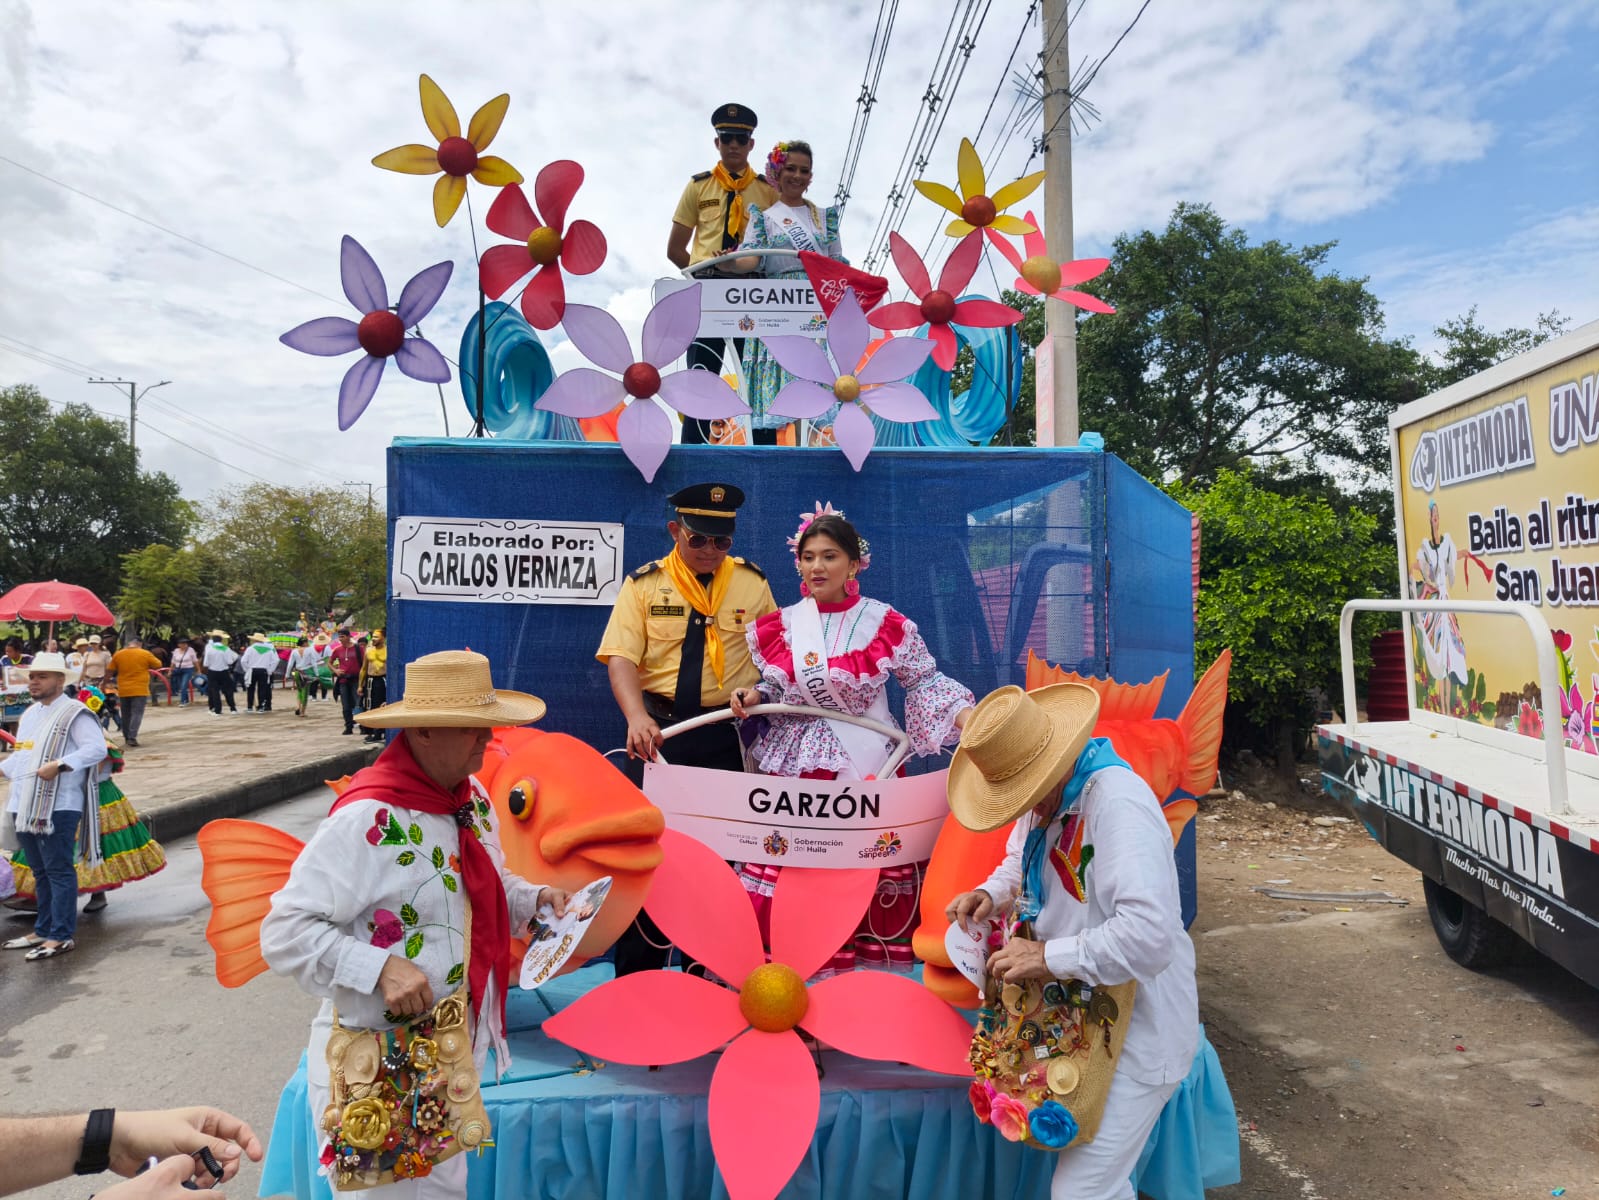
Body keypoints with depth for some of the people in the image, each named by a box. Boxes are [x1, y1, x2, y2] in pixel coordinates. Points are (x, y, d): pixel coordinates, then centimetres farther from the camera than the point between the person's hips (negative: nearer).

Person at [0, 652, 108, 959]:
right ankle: (43, 930, 27)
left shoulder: (74, 713, -9)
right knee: (40, 872, 17)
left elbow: (97, 748, -21)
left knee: (59, 871, -5)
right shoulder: (30, 714, 19)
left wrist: (59, 765, -30)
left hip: (57, 808, -9)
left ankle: (62, 936, 0)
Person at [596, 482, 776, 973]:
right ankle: (636, 970, 19)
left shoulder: (752, 582, 4)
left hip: (726, 733, 1)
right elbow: (620, 658, -8)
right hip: (658, 726, -1)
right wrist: (637, 717, -24)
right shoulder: (644, 583, 0)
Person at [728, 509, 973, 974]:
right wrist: (755, 695, -5)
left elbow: (923, 681, 3)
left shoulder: (884, 623, -4)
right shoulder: (779, 626, 4)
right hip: (795, 765, 2)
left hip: (865, 766, -2)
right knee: (785, 872, -1)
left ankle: (862, 966, 18)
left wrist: (963, 713, -10)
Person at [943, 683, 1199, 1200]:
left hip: (1136, 1029, -9)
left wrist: (1049, 956, -29)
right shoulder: (1048, 795, 1)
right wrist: (989, 894, -3)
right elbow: (1020, 863, 19)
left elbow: (1151, 934, -37)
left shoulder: (1117, 802, -29)